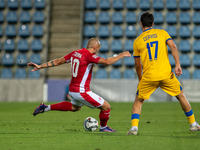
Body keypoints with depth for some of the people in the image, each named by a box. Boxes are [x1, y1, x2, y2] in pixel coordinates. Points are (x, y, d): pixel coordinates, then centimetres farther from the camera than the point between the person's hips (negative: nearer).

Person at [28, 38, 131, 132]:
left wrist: (40, 66, 16)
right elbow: (107, 62, -26)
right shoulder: (88, 55, -20)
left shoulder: (75, 53, 5)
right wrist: (122, 55, -13)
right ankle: (103, 127, 26)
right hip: (82, 91, -9)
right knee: (106, 107, 1)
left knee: (75, 107, 37)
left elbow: (58, 61, 10)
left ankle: (46, 108, 34)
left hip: (72, 89, 9)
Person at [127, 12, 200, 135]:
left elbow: (138, 65, 12)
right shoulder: (162, 33, 8)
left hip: (148, 76, 0)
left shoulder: (137, 41, 8)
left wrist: (140, 79, 26)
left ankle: (134, 127, -4)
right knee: (181, 96, 19)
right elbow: (173, 47, -8)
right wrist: (178, 64, -11)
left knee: (138, 101, 14)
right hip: (166, 74, 0)